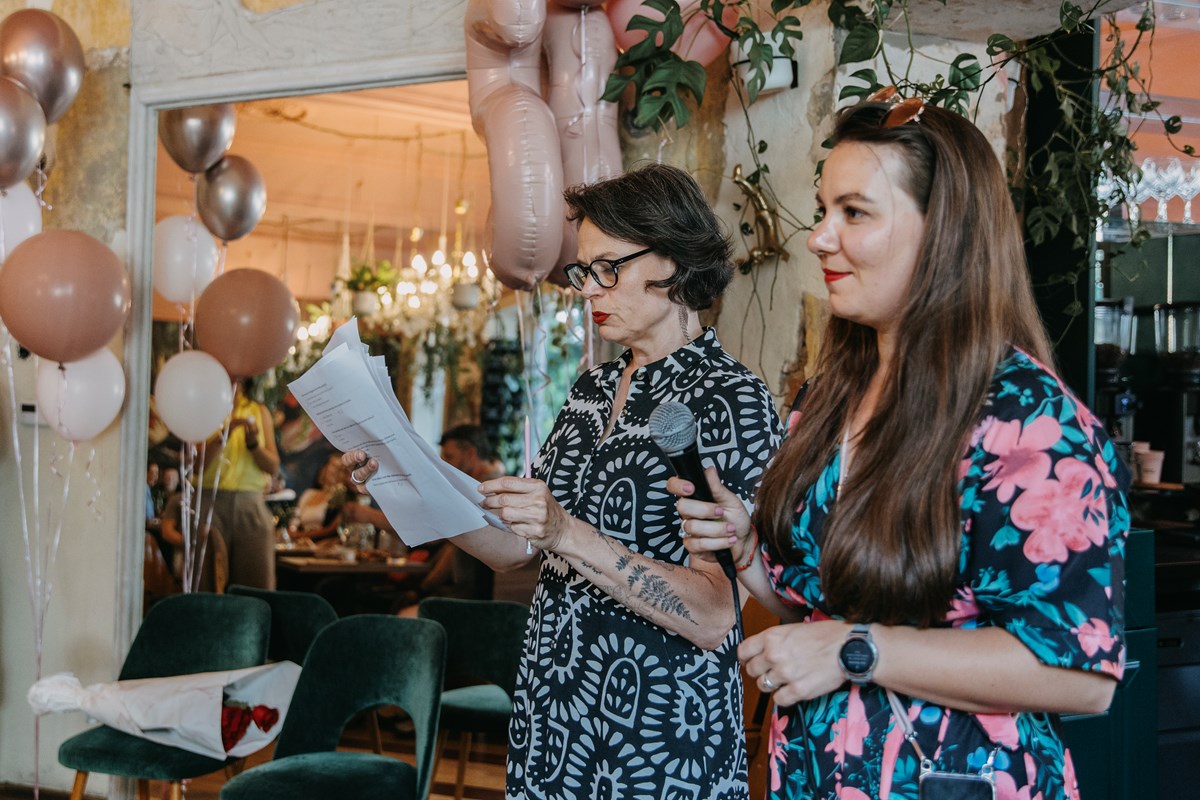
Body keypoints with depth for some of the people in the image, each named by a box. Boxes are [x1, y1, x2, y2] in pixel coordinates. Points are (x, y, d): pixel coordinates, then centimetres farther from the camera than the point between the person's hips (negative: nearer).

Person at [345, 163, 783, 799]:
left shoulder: (729, 399, -14)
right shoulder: (592, 389, 10)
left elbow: (713, 617, -22)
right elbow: (514, 547, 10)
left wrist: (569, 536, -29)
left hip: (657, 737, -7)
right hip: (551, 721, 7)